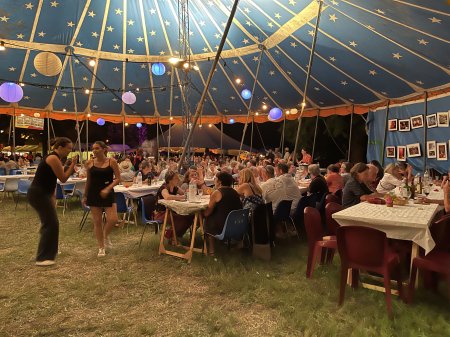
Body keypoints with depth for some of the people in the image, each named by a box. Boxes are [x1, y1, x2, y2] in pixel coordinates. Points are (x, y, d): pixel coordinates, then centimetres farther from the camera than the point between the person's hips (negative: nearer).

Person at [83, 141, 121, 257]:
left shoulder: (112, 161, -4)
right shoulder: (90, 163, 2)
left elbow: (118, 178, -6)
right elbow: (88, 181, 11)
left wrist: (107, 188, -19)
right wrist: (85, 196, 14)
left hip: (108, 194, -1)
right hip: (93, 194, 2)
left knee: (113, 219, -12)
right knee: (97, 222, 4)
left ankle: (106, 235, 22)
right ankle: (101, 248, 19)